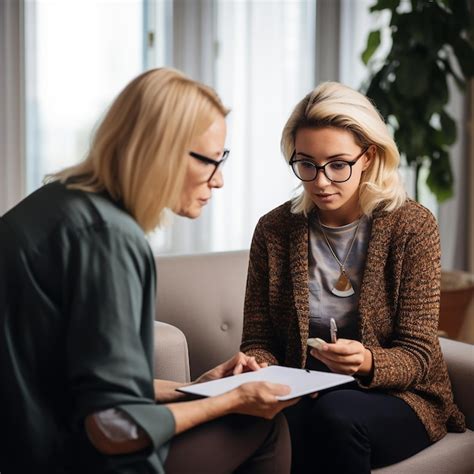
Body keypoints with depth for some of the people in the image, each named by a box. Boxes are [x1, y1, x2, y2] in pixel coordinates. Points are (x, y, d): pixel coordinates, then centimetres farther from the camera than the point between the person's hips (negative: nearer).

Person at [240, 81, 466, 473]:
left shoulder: (412, 225, -5)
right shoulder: (274, 230, 2)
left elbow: (417, 356, -7)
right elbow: (259, 340, 6)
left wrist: (366, 362, -29)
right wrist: (258, 369, -18)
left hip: (398, 398, -1)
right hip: (302, 397, 2)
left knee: (334, 413, -35)